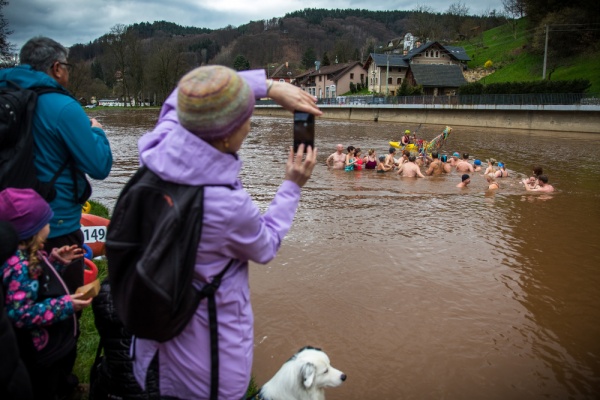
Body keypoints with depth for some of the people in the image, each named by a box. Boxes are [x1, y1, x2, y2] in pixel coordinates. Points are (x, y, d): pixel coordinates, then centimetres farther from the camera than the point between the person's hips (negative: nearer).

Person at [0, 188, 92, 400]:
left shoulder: (28, 255, -1)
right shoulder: (19, 265, -33)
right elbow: (21, 315, -33)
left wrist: (55, 261, 2)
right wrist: (65, 305, -30)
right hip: (40, 355, -10)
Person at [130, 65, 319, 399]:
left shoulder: (157, 147, -22)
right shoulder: (230, 205, -36)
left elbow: (194, 93, -3)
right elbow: (265, 247, -12)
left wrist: (270, 86, -7)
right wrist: (293, 187, -5)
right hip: (209, 334, -5)